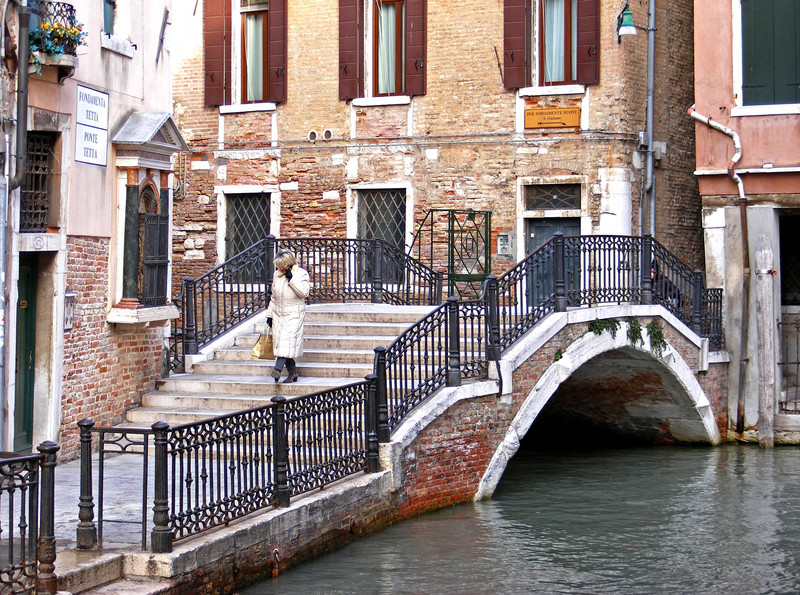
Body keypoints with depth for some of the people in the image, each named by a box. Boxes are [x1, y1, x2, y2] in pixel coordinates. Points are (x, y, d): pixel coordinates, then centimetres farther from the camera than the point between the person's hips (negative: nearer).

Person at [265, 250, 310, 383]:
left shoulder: (301, 274, -2)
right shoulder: (277, 275, 14)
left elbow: (304, 292, -16)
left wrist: (291, 279, -18)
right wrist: (269, 315, 17)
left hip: (294, 313, -6)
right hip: (278, 313, 6)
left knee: (287, 339, -18)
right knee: (279, 340, 1)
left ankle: (278, 368, -27)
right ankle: (292, 372, 6)